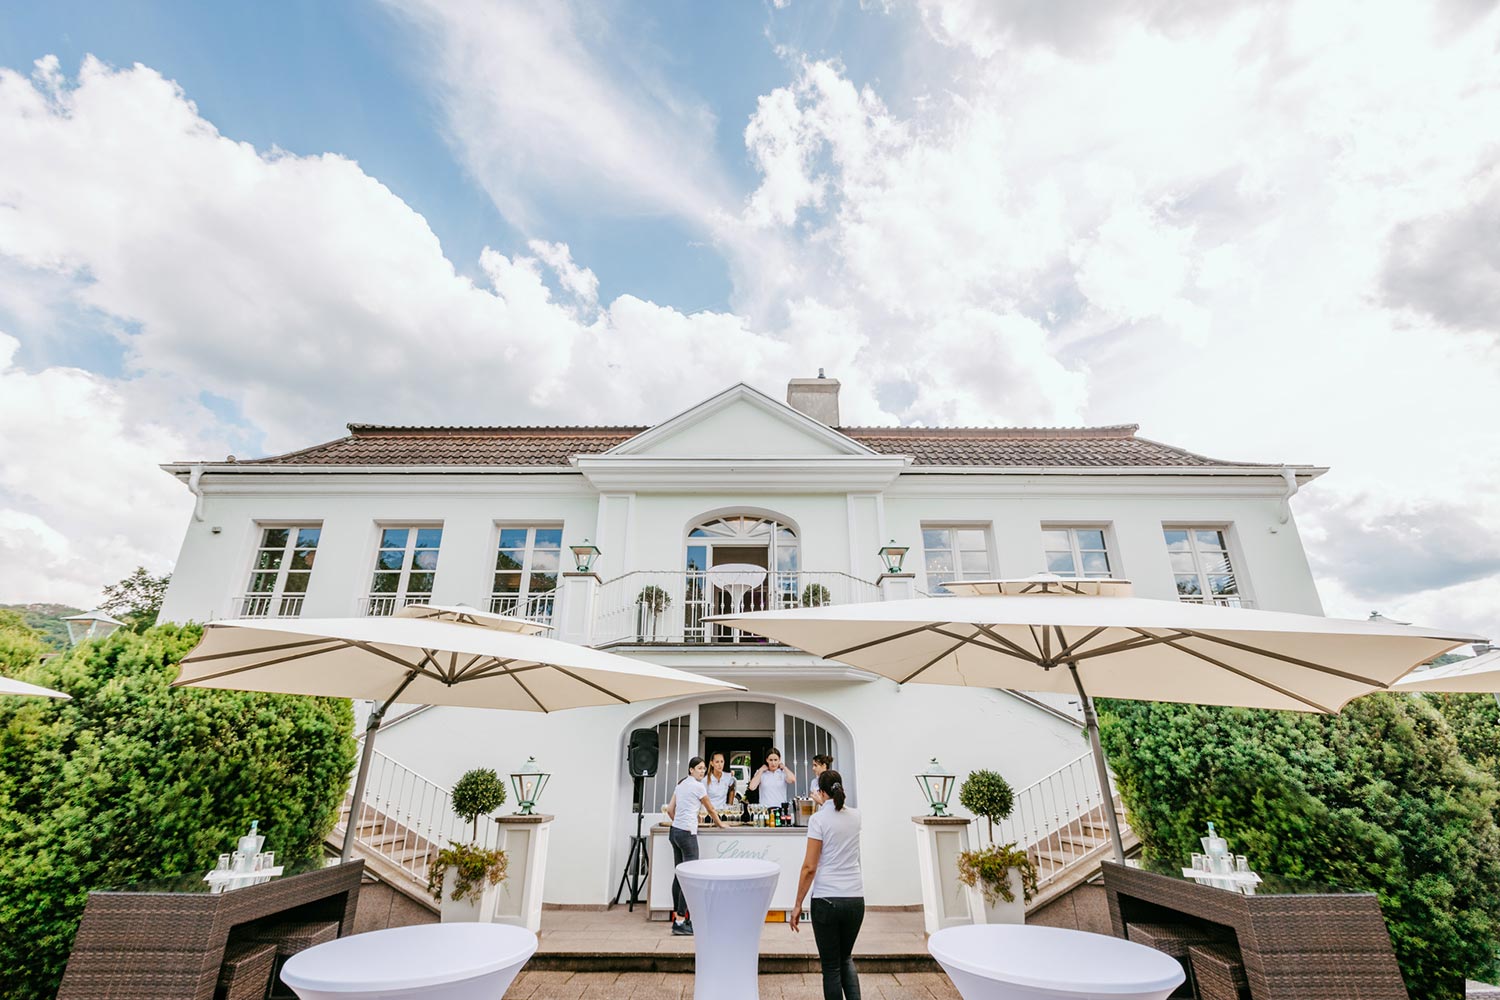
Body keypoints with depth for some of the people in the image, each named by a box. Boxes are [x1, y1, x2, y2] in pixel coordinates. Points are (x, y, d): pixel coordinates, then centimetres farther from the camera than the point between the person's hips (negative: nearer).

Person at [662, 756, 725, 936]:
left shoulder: (681, 784, 15)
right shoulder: (698, 786, -8)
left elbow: (670, 809, 16)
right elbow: (711, 809, 4)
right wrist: (720, 824, 19)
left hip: (674, 831, 9)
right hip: (687, 833, -9)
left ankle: (677, 916, 20)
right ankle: (680, 922, -6)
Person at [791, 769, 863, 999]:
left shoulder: (818, 819, -11)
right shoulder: (855, 816, 3)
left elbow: (809, 867, -12)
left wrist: (798, 904, -3)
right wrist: (824, 804, 45)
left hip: (826, 899, -4)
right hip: (855, 898, 5)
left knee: (831, 965, 11)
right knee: (846, 958, 23)